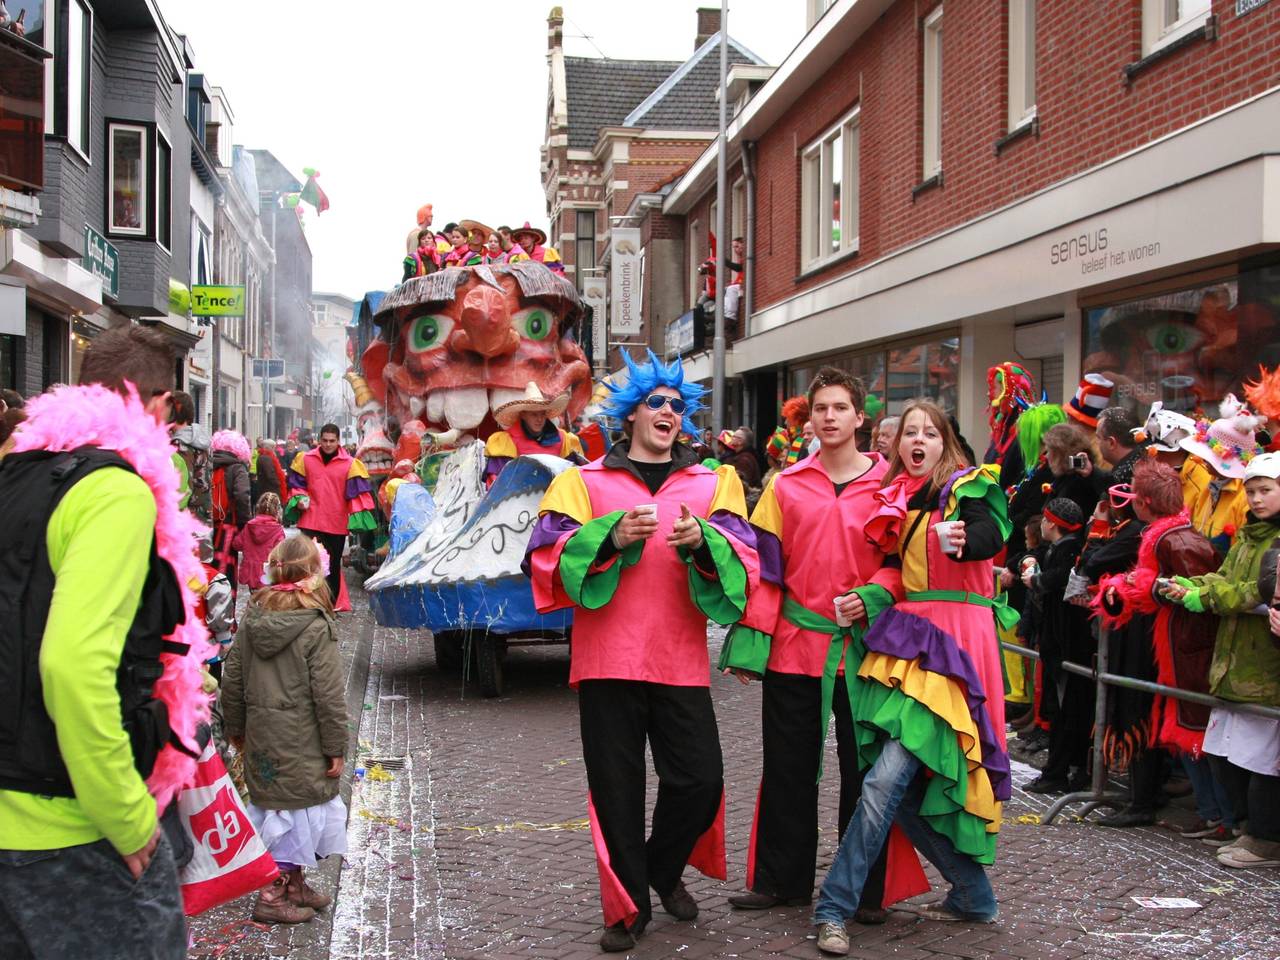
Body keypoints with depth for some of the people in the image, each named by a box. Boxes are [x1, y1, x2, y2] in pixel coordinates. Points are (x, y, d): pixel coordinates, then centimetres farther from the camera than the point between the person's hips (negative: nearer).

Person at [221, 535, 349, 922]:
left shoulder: (252, 618, 3)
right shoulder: (316, 627, -16)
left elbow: (233, 680, 8)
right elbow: (327, 694, -15)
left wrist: (235, 727, 20)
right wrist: (336, 747, -7)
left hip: (260, 735, 7)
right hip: (300, 741, -7)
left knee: (274, 805, 17)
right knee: (296, 808, 3)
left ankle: (294, 884, 31)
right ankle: (272, 896, 6)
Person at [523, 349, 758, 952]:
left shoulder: (712, 484, 13)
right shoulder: (586, 481, 8)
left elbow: (743, 558, 1)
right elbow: (548, 558, -2)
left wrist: (702, 541, -20)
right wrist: (611, 537, -17)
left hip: (681, 660, 1)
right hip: (608, 659, -1)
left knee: (700, 780, -2)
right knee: (617, 789, 2)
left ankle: (663, 869, 28)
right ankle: (627, 907, 19)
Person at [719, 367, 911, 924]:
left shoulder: (888, 485, 3)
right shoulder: (785, 487, 6)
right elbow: (764, 569, 4)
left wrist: (872, 598, -16)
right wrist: (749, 642, -3)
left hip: (862, 648, -1)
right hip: (794, 647, 1)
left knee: (862, 769, 4)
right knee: (788, 769, 8)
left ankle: (866, 890, 15)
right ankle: (781, 881, 20)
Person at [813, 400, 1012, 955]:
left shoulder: (968, 489, -3)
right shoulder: (899, 502, 15)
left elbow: (992, 535, -24)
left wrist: (960, 540, -44)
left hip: (952, 643, -7)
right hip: (906, 636, 7)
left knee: (887, 778, -15)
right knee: (903, 790, 3)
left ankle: (834, 908, -9)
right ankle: (974, 896, 20)